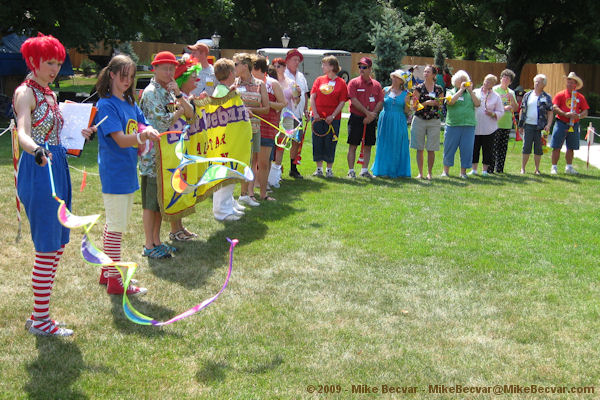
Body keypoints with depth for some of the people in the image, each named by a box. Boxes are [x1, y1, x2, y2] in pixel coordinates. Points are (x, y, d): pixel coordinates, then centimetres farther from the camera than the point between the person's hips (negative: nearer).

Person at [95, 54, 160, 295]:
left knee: (115, 224, 17)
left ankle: (107, 272, 29)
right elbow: (121, 140, -23)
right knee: (116, 227, -4)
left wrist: (150, 131, -15)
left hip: (128, 172, 9)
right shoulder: (106, 105, -13)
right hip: (114, 173, -9)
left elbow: (145, 126, 9)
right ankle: (115, 281, 3)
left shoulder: (130, 103, 12)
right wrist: (141, 137, -41)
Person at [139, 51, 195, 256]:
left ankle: (156, 241, 21)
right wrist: (180, 111, 0)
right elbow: (164, 122, -17)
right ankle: (149, 246, 5)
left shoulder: (169, 91, 13)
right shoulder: (151, 92, -12)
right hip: (153, 153, -8)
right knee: (151, 200, -2)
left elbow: (190, 114, 6)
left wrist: (178, 95, -9)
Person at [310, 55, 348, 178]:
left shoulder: (341, 83, 0)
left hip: (332, 118, -2)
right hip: (318, 117, 2)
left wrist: (333, 116, -13)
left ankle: (329, 169, 13)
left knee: (330, 143, 1)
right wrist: (315, 113, -7)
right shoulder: (319, 80, 7)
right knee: (317, 142, 4)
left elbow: (342, 102, -3)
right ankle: (319, 169, 15)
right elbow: (312, 97, 5)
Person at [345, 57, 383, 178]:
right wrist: (367, 112, -16)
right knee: (353, 145, -3)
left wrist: (372, 115, -10)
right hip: (356, 118, -3)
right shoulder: (353, 83, -1)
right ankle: (351, 171, 2)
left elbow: (380, 103, 4)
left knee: (368, 146, 7)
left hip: (370, 120, 3)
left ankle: (364, 170, 16)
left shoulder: (376, 85, 9)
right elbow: (354, 101, -10)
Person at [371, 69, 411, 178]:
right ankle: (382, 170, 11)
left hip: (399, 122, -1)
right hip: (385, 120, 1)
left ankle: (395, 171, 8)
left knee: (397, 146, 0)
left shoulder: (405, 93, 3)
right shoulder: (386, 90, 7)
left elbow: (406, 111, 0)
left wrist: (407, 102, -14)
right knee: (384, 145, 3)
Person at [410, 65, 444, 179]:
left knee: (431, 149, 0)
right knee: (419, 148, 1)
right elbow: (414, 107, -2)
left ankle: (429, 172, 10)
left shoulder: (439, 89, 7)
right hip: (419, 120, 0)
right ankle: (420, 173, 9)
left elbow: (440, 106, 13)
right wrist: (426, 103, -15)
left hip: (434, 121, 1)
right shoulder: (418, 88, 2)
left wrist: (437, 102, -8)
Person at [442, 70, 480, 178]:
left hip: (469, 125, 2)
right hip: (453, 125, -2)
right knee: (449, 148, 2)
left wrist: (470, 91, -2)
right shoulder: (451, 92, 9)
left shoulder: (470, 93, 16)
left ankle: (463, 171, 10)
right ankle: (446, 170, 14)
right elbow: (450, 101, -12)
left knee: (467, 149, 1)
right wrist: (461, 90, -8)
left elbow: (477, 104, 3)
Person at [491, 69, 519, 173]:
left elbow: (516, 109, 12)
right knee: (494, 147, -8)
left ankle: (499, 168, 12)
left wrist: (512, 99, -4)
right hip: (496, 124, -5)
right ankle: (490, 168, -4)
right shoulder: (494, 90, 0)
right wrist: (504, 108, -15)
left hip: (507, 124, 5)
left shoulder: (511, 92, 15)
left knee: (503, 148, 6)